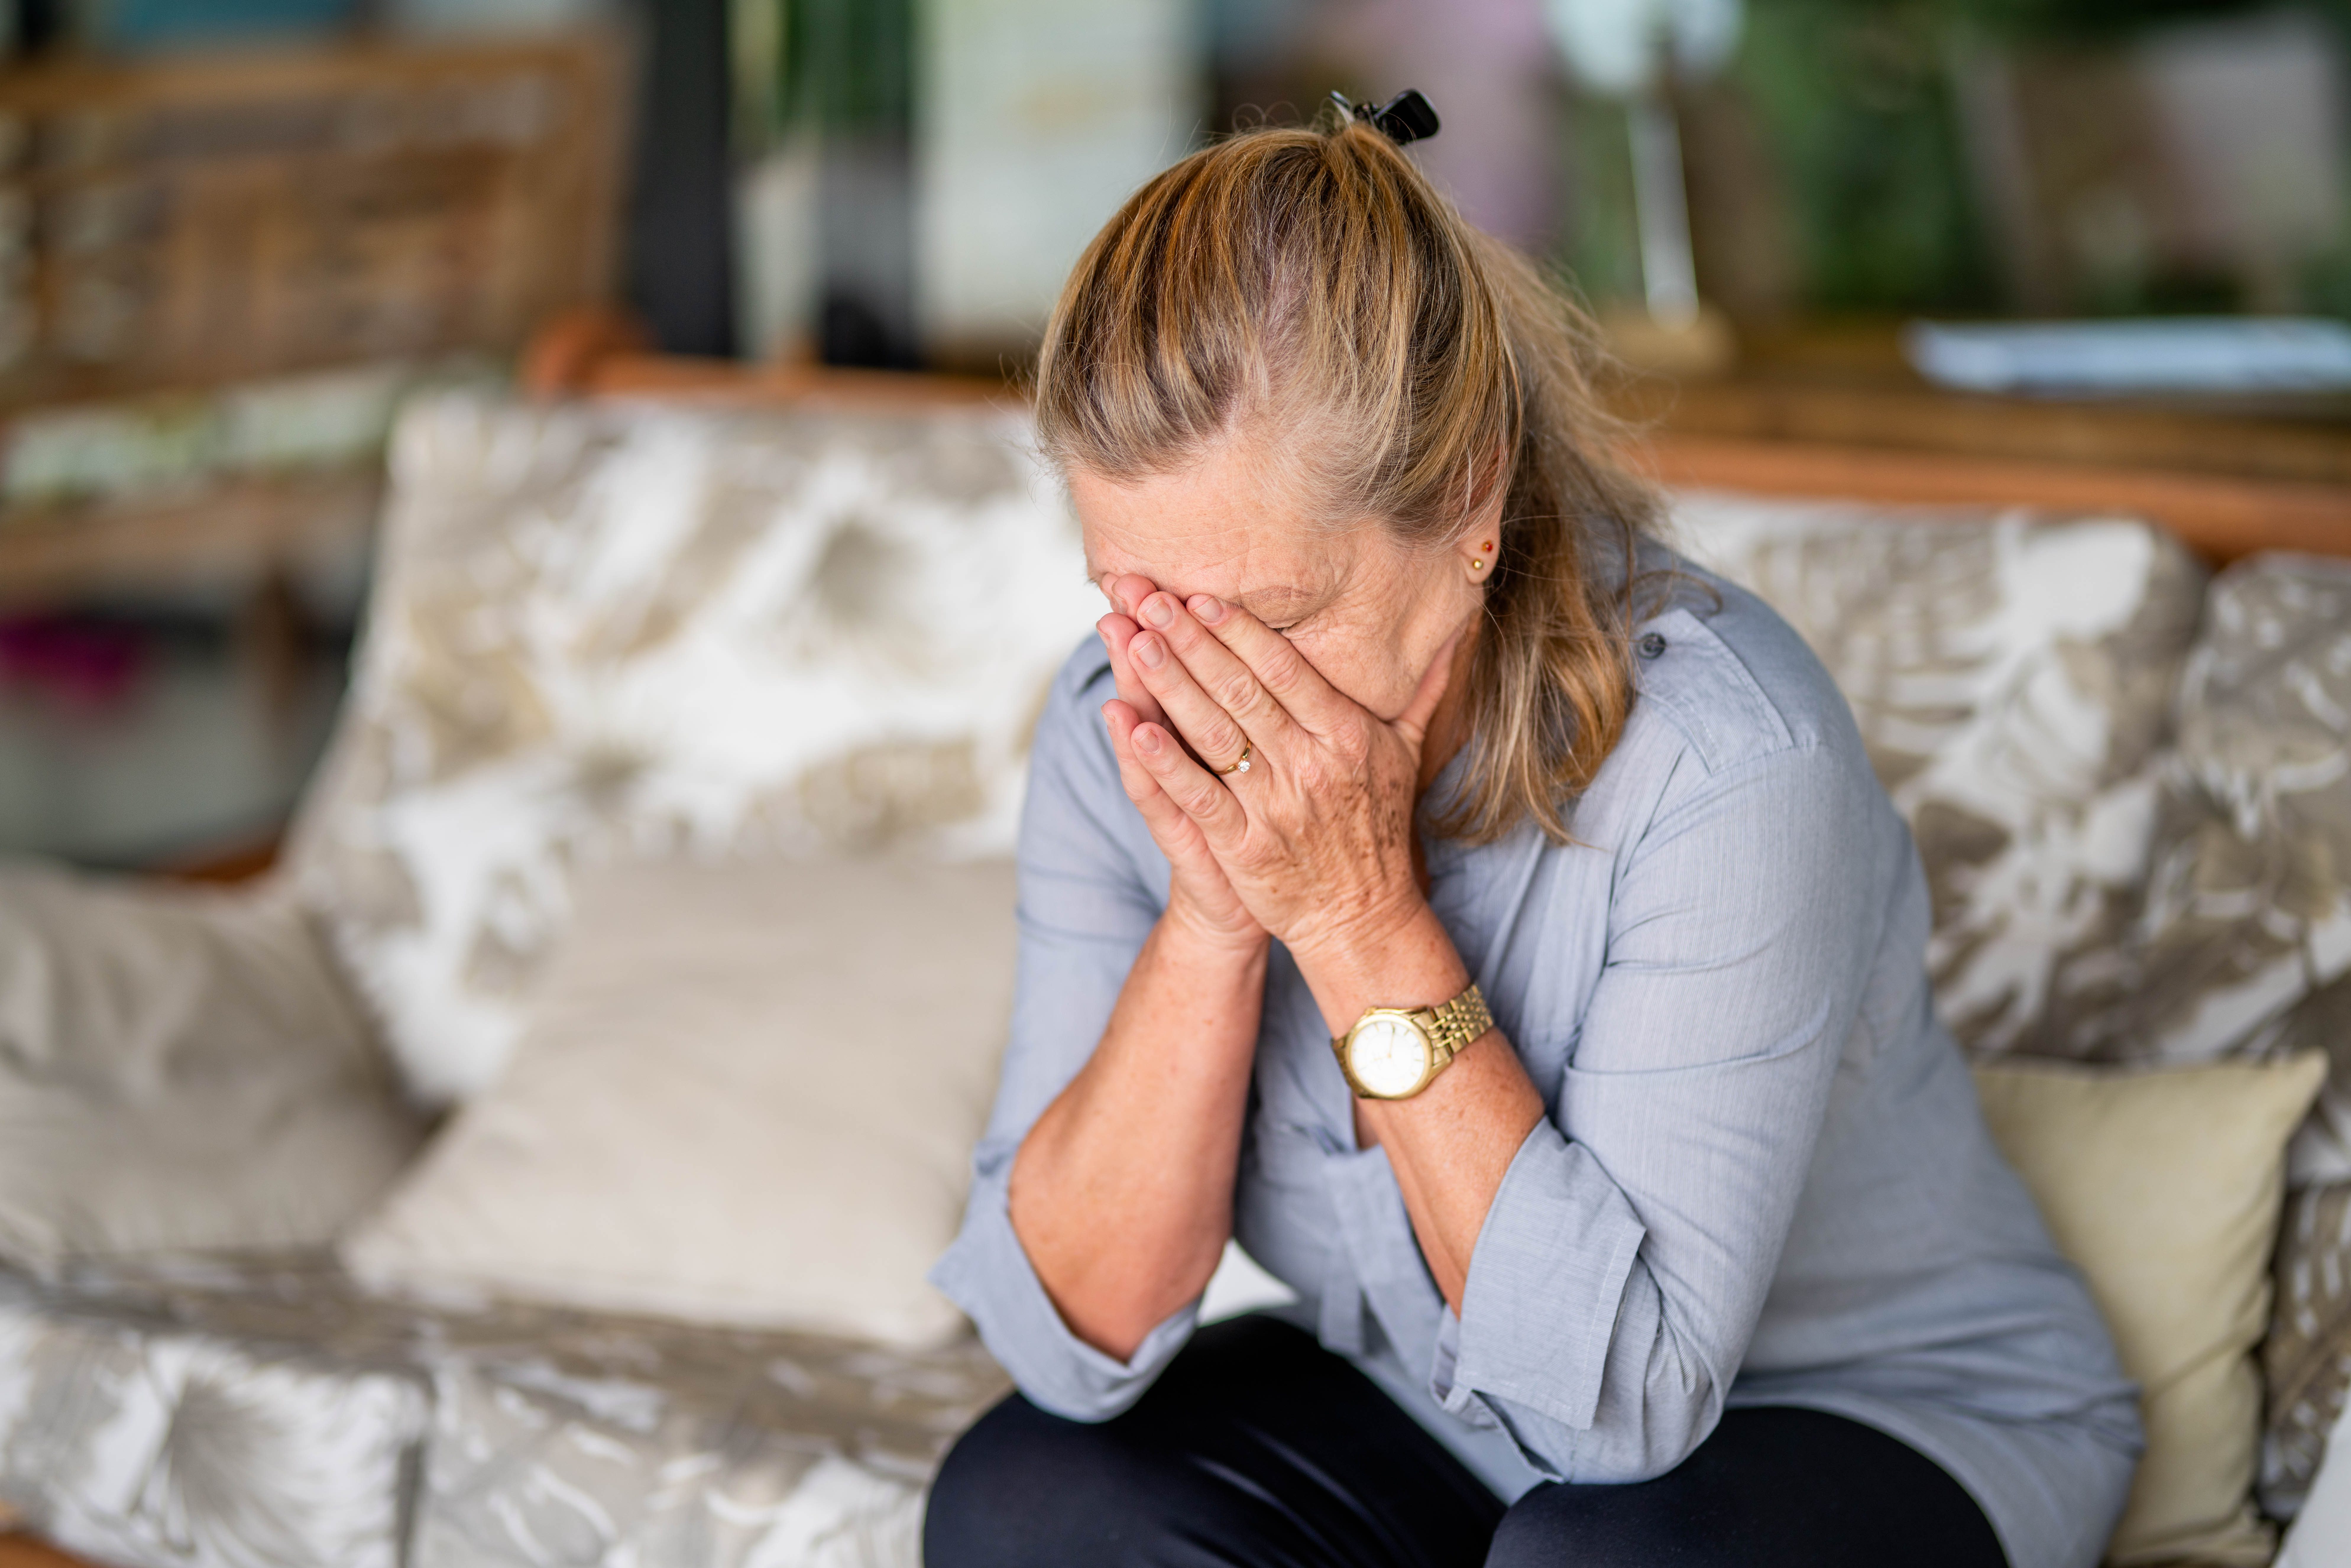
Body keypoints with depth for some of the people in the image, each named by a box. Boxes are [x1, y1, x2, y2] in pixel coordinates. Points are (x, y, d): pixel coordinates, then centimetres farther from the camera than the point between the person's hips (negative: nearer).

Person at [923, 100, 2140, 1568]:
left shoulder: (1725, 758, -30)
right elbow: (1078, 1337, -15)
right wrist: (1209, 915, -29)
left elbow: (1624, 1388, -28)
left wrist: (1361, 917, -34)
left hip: (1884, 1415, -5)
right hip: (1419, 1413, 5)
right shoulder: (1129, 732, -15)